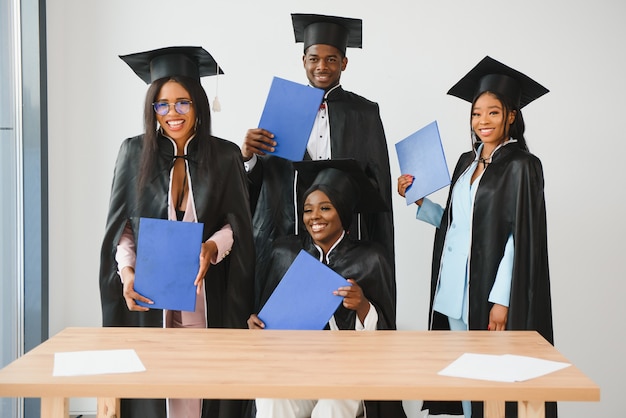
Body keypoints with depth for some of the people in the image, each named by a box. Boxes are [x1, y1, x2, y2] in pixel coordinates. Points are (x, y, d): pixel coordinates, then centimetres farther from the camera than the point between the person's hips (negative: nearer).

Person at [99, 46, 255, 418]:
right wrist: (127, 271, -12)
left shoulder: (225, 156, 2)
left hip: (207, 299, 0)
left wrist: (214, 246, -18)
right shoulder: (134, 153, 4)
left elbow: (238, 223, 2)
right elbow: (121, 226, 4)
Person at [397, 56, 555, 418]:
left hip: (489, 290, -6)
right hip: (454, 290, 7)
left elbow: (521, 238, -13)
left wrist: (501, 299, -18)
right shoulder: (467, 162, 13)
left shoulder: (521, 165, -8)